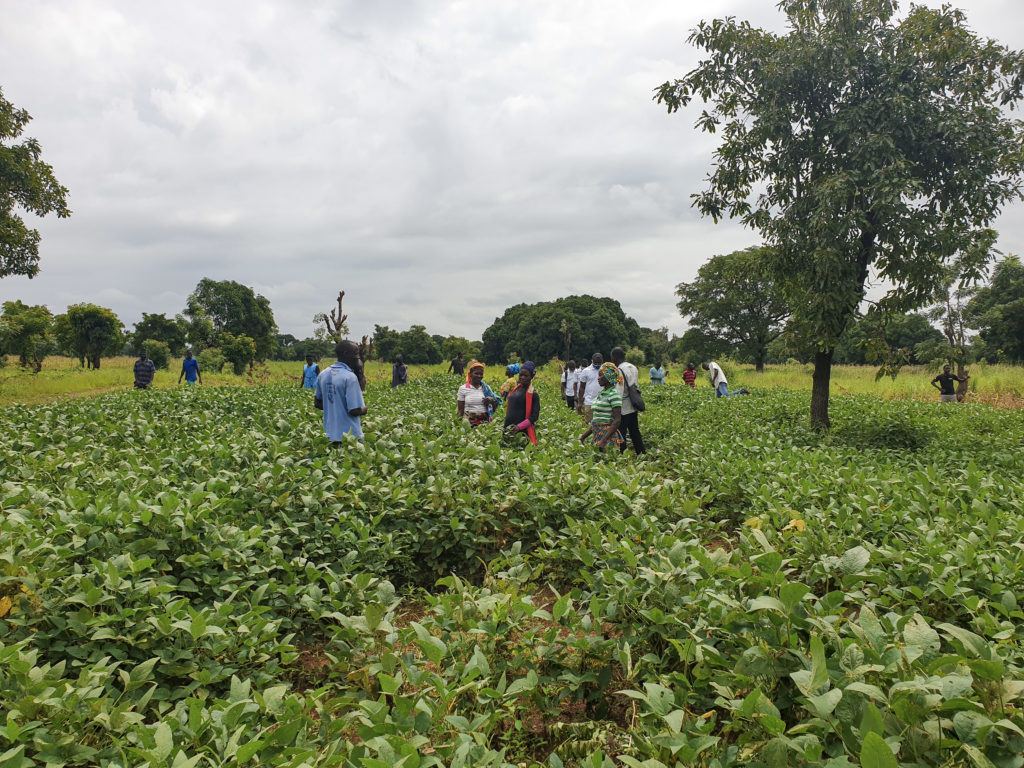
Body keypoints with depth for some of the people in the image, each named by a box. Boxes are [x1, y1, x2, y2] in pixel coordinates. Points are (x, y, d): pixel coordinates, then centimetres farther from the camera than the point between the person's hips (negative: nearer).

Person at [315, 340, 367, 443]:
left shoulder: (323, 375, 5)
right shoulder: (350, 377, -18)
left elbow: (318, 404, 14)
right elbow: (355, 410, -19)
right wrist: (364, 408, 0)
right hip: (351, 435, -7)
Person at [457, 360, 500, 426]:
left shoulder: (486, 388, 10)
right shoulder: (463, 389, 4)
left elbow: (494, 409, 13)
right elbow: (460, 411, 5)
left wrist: (492, 400, -5)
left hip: (485, 421, 2)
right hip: (469, 421, -2)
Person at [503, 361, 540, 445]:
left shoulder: (533, 394, -8)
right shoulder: (515, 390, 12)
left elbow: (535, 416, -13)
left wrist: (519, 427, -21)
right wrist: (506, 425, 13)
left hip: (523, 431, -6)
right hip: (508, 430, 6)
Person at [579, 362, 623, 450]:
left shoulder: (613, 394, -12)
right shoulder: (601, 393, 13)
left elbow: (617, 421, -18)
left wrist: (604, 440, -25)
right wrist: (584, 436, 14)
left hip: (608, 435, -8)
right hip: (597, 435, 8)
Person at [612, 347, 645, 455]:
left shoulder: (619, 370, -18)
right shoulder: (633, 367, 9)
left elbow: (619, 393, -21)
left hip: (623, 409, -9)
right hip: (633, 407, 9)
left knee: (620, 434, -2)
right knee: (635, 432, 18)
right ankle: (642, 453, 25)